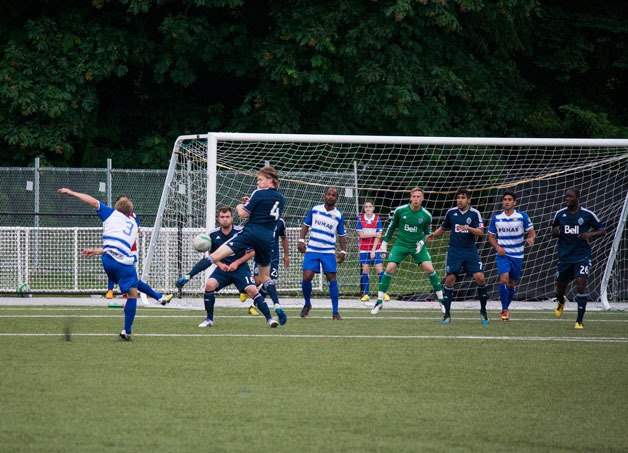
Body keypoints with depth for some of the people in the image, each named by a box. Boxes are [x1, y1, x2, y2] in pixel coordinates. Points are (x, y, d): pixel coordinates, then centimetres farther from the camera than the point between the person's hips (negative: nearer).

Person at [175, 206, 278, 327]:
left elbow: (251, 252, -4)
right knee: (209, 285, -22)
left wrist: (237, 263, -13)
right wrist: (220, 264, -7)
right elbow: (212, 254, 13)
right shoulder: (213, 235, -1)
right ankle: (209, 319, -7)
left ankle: (269, 318, -10)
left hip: (240, 267, -2)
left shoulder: (241, 232, -10)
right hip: (223, 268, 2)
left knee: (252, 290, -22)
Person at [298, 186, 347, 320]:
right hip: (312, 250, 0)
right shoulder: (315, 210, 4)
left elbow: (341, 235, 9)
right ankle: (307, 305, 16)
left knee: (332, 278, -8)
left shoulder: (339, 216, 3)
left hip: (328, 252, 0)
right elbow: (306, 225, 11)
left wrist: (343, 251, -2)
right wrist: (301, 240, -2)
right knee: (307, 277, -9)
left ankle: (335, 312, -2)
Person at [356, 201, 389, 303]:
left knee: (379, 268, -8)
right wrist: (374, 234, -12)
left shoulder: (377, 219, -3)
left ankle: (384, 293, -3)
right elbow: (361, 234, -6)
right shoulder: (360, 219, 0)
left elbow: (378, 237, -6)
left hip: (375, 248, -1)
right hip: (364, 249, 1)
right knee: (365, 269, -2)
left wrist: (373, 250, -12)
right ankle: (366, 294, 3)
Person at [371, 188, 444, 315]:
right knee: (390, 268, -14)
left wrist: (422, 242, -12)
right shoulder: (400, 210, -9)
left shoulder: (426, 215, -8)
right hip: (401, 244, 0)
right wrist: (385, 242, 10)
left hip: (417, 246, 0)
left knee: (429, 268, -14)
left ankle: (441, 299, -1)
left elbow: (428, 233, 7)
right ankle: (379, 302, -5)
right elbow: (392, 226, 7)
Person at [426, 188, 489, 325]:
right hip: (454, 250, 1)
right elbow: (444, 227, 21)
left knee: (480, 277, -12)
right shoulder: (451, 212, 5)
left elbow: (481, 232, -10)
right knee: (450, 279, -7)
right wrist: (433, 235, 6)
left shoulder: (475, 213, -2)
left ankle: (483, 311, 6)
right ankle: (447, 314, 1)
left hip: (470, 250, -1)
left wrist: (468, 228, -27)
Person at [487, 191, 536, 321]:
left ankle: (505, 309, 28)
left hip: (517, 255, 1)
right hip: (503, 254, -1)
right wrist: (498, 247, -7)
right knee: (504, 279, -21)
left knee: (512, 284, 8)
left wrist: (531, 238, -26)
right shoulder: (496, 218, 4)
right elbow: (491, 236, 12)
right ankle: (504, 309, -12)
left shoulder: (522, 216, -2)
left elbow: (532, 232, -2)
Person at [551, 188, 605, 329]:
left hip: (582, 255, -3)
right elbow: (553, 233, 16)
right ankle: (560, 302, 53)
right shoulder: (560, 214, 3)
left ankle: (579, 321, -14)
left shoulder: (587, 214, -6)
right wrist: (555, 232, -9)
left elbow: (602, 230, 2)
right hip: (564, 256, 3)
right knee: (560, 285, 13)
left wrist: (590, 234, -18)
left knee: (581, 283, -20)